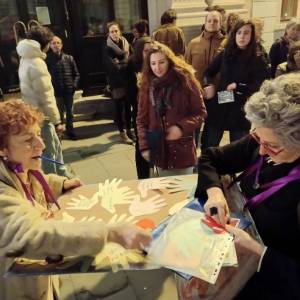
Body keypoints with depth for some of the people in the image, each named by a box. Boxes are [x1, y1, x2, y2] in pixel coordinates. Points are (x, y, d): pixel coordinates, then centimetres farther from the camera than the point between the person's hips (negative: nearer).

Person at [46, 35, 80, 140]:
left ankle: (70, 130, 30)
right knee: (59, 113, 0)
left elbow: (76, 74, 7)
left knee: (69, 112, 14)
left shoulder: (69, 58, 3)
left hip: (69, 90, 3)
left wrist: (74, 85, -6)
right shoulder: (48, 59, -6)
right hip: (56, 92, -3)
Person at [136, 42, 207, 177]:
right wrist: (144, 146, -2)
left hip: (182, 150, -2)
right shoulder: (147, 85, 4)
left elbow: (200, 113, -3)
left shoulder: (185, 81, -5)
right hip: (159, 151, 2)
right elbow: (141, 118, 7)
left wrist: (182, 127, -20)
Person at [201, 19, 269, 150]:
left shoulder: (257, 60, -3)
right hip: (218, 106, 2)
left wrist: (237, 87, -16)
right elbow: (209, 72, 14)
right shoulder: (224, 54, 5)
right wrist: (209, 85, -5)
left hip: (240, 110, -2)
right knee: (207, 146, 10)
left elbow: (260, 86, -11)